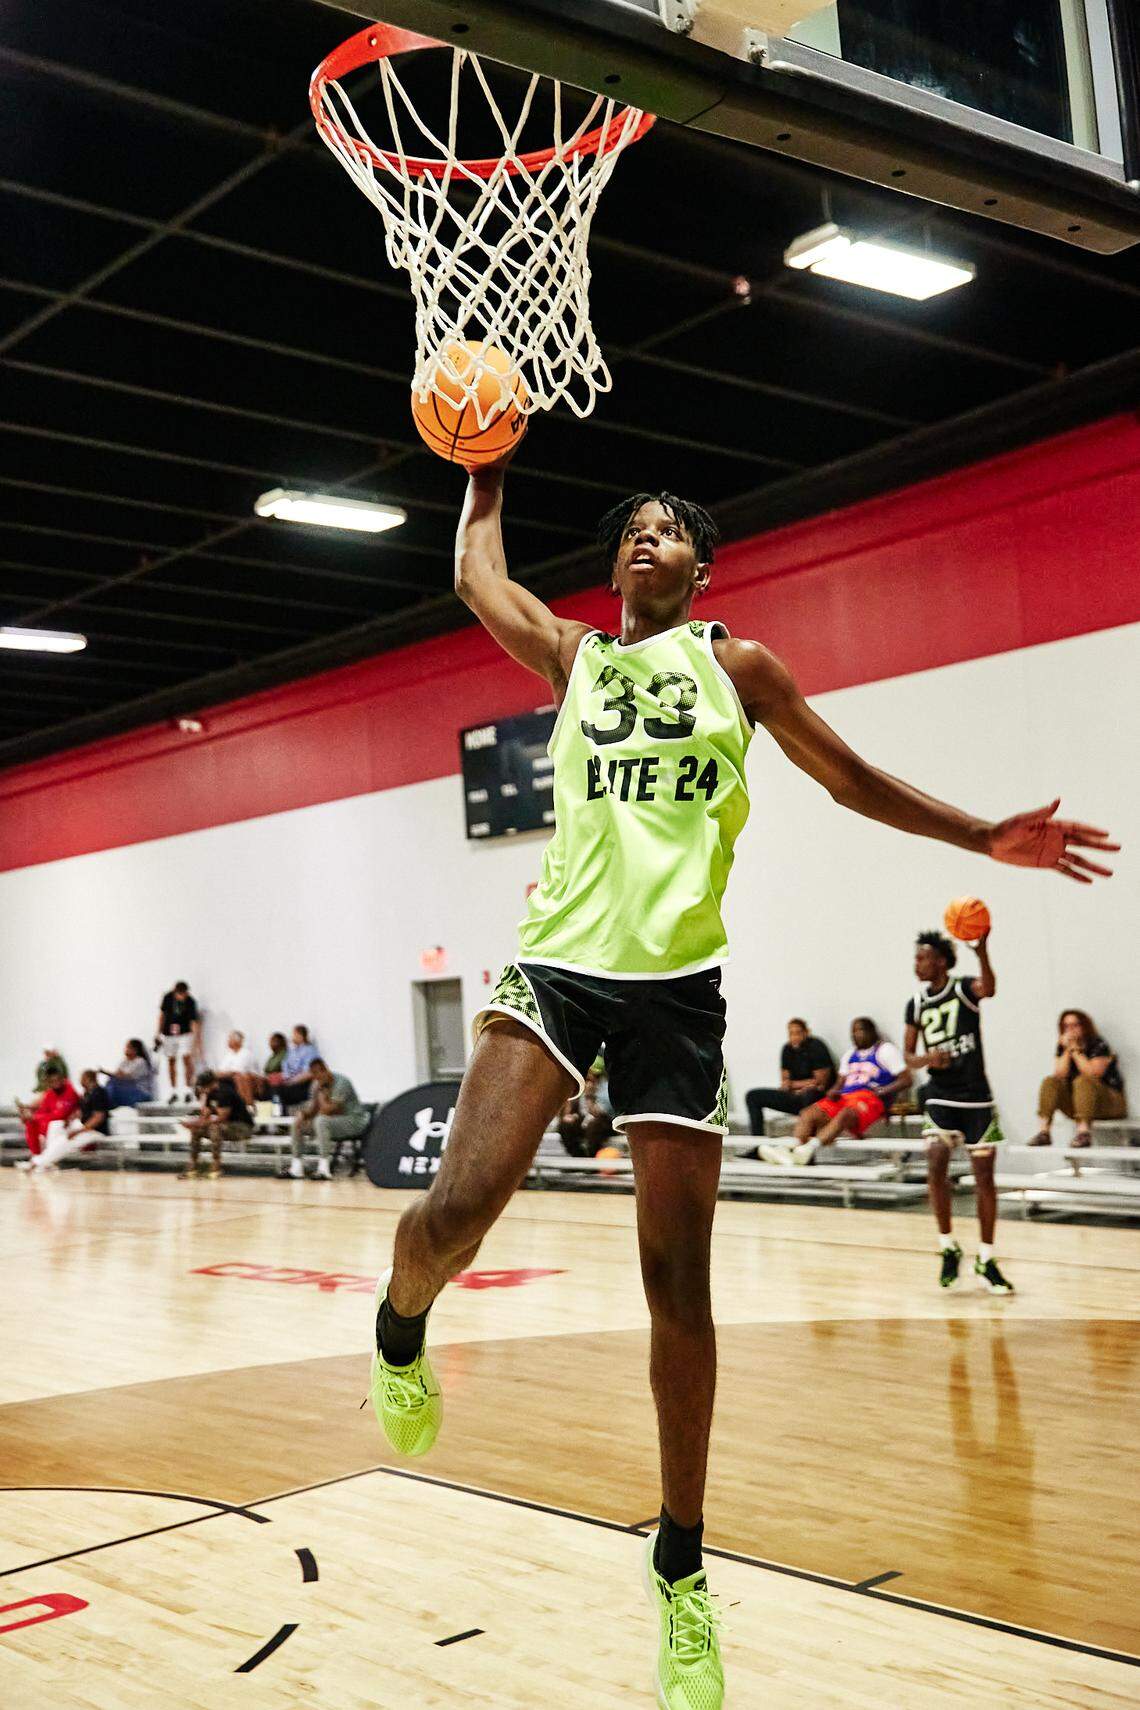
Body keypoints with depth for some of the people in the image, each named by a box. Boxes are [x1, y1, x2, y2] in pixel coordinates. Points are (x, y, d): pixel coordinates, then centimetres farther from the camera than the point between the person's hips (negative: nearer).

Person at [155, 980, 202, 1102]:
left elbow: (195, 1022, -17)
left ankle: (189, 1091, -8)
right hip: (168, 1034, 3)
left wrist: (198, 1042, -20)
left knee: (186, 1058, -15)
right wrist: (157, 1034, 4)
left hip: (185, 1034, -3)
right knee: (171, 1061, 7)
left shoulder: (191, 1002, -17)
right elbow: (162, 1015, 3)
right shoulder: (168, 998, -10)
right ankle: (173, 1092, 17)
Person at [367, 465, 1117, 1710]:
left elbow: (849, 778, 20)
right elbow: (475, 576, 25)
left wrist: (987, 839, 16)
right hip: (559, 961, 1)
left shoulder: (736, 664, 14)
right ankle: (400, 1330, 14)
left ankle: (681, 1564, 19)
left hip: (676, 983, 0)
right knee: (460, 1204, -24)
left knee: (678, 1282, 2)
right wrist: (486, 475, 37)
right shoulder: (572, 656, 18)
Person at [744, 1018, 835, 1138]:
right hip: (795, 1096, 7)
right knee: (753, 1096, -1)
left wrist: (793, 1084, -5)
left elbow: (820, 1082, -14)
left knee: (809, 1094, -44)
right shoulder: (788, 1050, 8)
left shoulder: (816, 1047, -11)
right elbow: (785, 1082, 10)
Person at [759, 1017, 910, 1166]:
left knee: (844, 1115, -39)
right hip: (844, 1097, 7)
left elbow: (906, 1079, 1)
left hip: (870, 1098, -7)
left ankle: (811, 1147, -60)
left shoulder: (886, 1050, 9)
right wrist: (832, 1092, 2)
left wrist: (881, 1092, -12)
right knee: (808, 1113, -20)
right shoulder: (849, 1054, 29)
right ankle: (793, 1148, -43)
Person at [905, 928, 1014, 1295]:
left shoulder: (964, 990, -7)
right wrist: (925, 1059, -15)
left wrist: (982, 950, -50)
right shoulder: (916, 1004, 5)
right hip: (940, 1096, 2)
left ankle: (986, 1261, 14)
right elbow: (909, 1055, 8)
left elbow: (989, 988, -32)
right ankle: (948, 1247, 0)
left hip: (975, 1096, -2)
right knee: (936, 1162, -17)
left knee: (984, 1175, 2)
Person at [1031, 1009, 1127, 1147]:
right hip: (1076, 1106, 5)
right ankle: (1043, 1131, -29)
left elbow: (1093, 1074, -22)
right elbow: (1059, 1075, -6)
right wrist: (1067, 1050, -11)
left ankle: (1084, 1131, -48)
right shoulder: (1063, 1048, 8)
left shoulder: (1100, 1046, -7)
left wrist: (1075, 1050, -16)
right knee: (1050, 1081, -14)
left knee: (1083, 1081, -33)